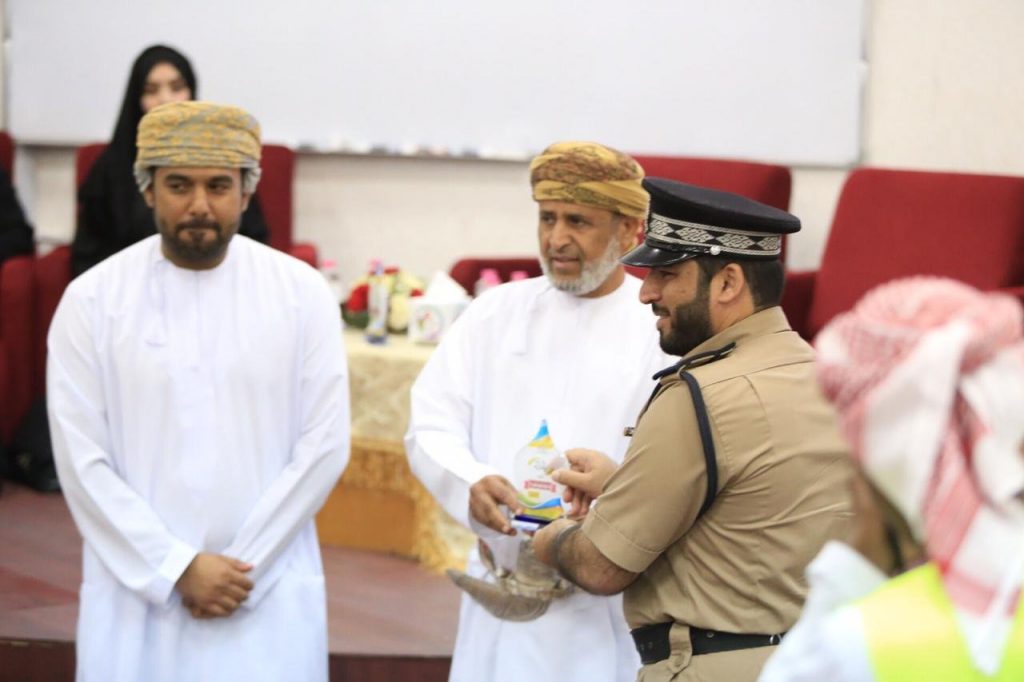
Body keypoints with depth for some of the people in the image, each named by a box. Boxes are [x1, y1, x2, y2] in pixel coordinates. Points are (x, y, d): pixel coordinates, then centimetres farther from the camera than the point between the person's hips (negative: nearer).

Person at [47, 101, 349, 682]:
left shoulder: (303, 294, 1)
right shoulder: (92, 300, -1)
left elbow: (323, 445, -2)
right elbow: (81, 458, -4)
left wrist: (241, 568, -8)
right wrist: (176, 568, -10)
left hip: (271, 594, 0)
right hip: (136, 594, 0)